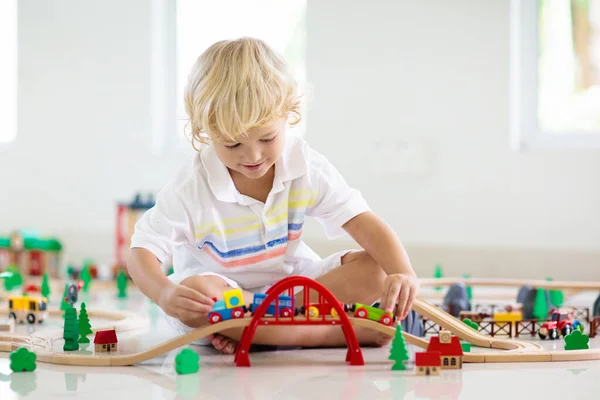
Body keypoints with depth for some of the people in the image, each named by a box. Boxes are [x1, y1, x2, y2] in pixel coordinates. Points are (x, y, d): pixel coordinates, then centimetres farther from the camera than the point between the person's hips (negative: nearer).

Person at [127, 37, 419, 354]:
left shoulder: (307, 166, -11)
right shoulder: (191, 186, -19)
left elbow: (363, 222, -14)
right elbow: (142, 251, -19)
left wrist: (403, 273, -33)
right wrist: (165, 294, -42)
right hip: (222, 289, -3)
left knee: (373, 270, -18)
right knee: (195, 295, -38)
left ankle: (248, 332, -28)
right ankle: (333, 332, -36)